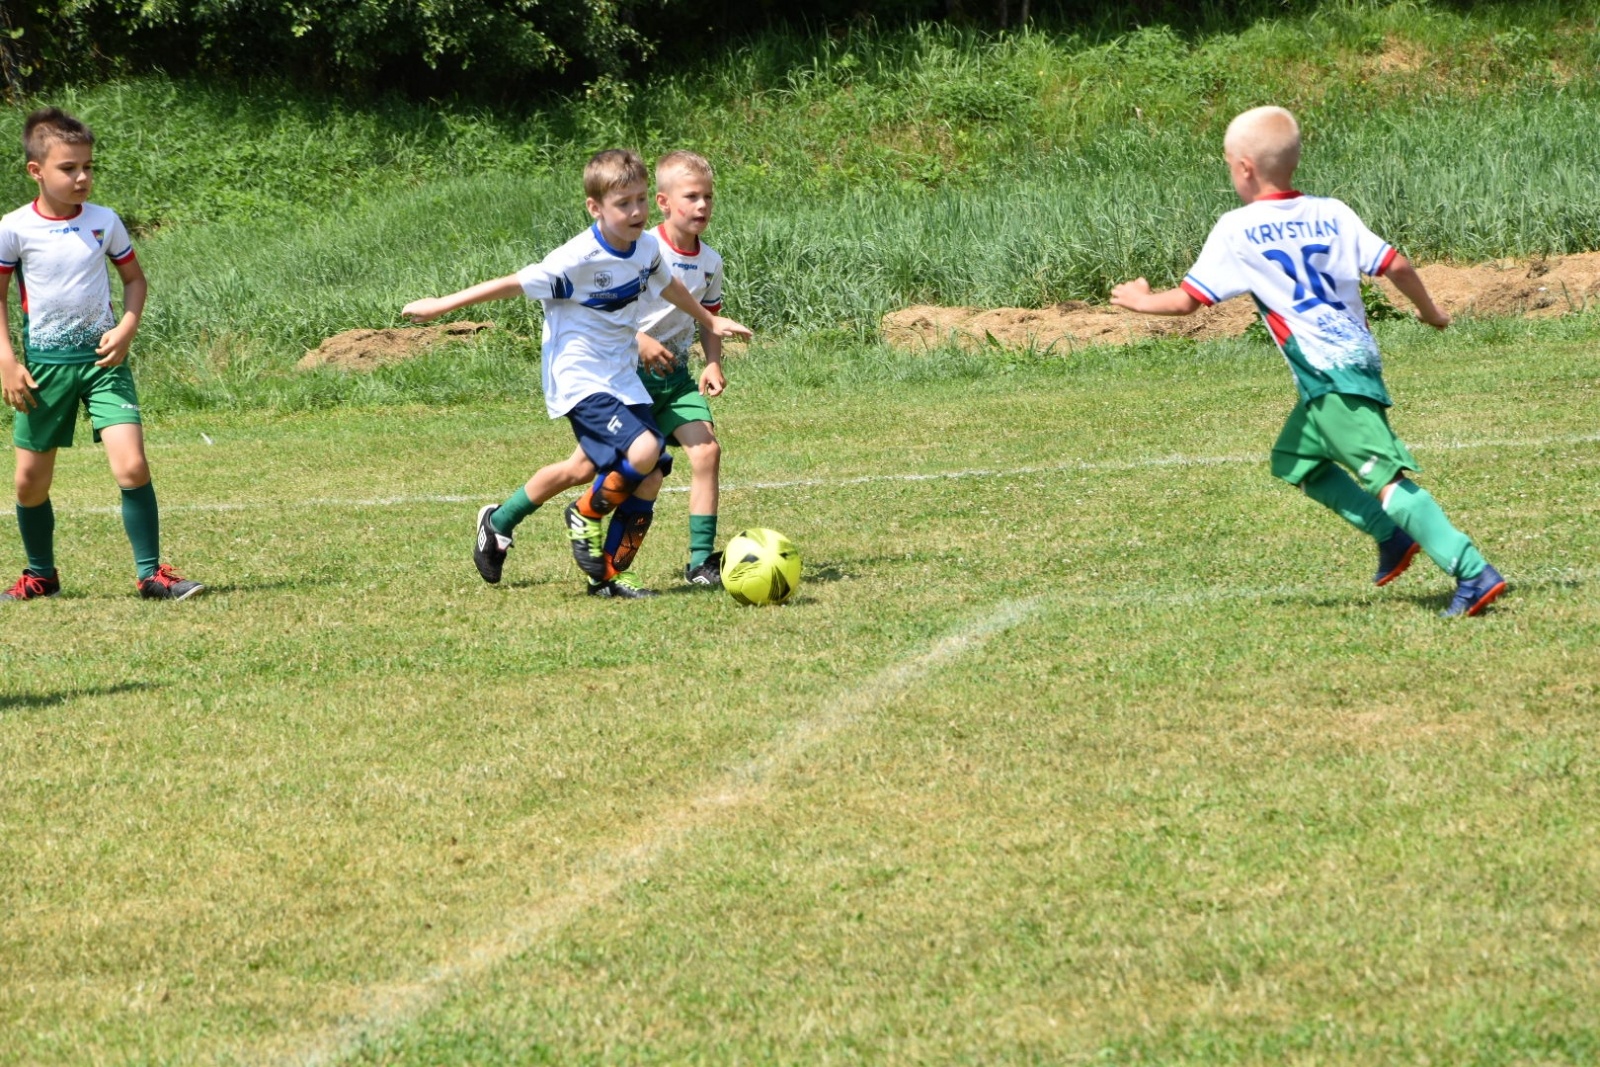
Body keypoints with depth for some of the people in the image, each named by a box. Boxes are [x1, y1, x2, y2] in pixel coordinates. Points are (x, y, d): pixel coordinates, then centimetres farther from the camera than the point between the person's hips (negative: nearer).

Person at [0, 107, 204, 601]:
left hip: (102, 358, 0)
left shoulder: (104, 222, -2)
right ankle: (41, 575, 29)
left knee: (132, 466, -16)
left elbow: (134, 279, 11)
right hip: (44, 364, 0)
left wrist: (126, 329, -6)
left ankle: (151, 574, -7)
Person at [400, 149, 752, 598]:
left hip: (624, 380, 7)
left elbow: (667, 285, 24)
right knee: (643, 450, -26)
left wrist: (709, 321, 40)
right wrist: (441, 305, -10)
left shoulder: (647, 248, 1)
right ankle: (587, 514, 1)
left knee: (650, 477, -2)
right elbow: (514, 283, -14)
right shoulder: (577, 260, -21)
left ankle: (608, 575, 10)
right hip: (579, 380, -7)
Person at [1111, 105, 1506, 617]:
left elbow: (1187, 300, -1)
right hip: (1359, 359, 8)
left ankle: (1473, 572, -24)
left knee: (1386, 477, -14)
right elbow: (1396, 265, 5)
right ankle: (1393, 535, 23)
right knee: (1293, 460, 25)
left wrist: (1141, 300, 19)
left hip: (1330, 374, -8)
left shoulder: (1236, 230, -4)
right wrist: (1430, 311, 23)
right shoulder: (1331, 214, 10)